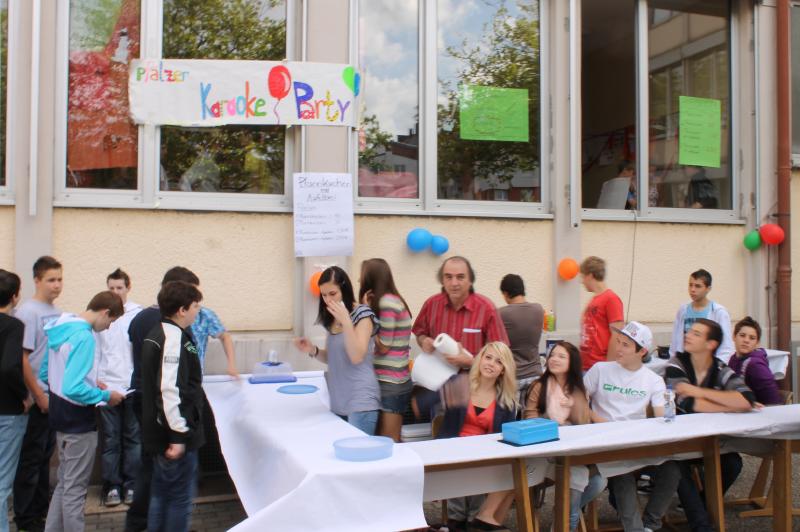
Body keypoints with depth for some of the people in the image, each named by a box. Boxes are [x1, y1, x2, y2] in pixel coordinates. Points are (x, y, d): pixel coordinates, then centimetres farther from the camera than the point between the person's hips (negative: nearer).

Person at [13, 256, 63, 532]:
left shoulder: (57, 312, 8)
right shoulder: (27, 312, -13)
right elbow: (21, 359, -15)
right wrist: (39, 396, -14)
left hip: (54, 397, 7)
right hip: (37, 399, -7)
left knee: (45, 456, 16)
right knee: (31, 458, 3)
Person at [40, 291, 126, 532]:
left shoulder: (60, 328, 4)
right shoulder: (84, 337, -25)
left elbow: (45, 374, 12)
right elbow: (73, 389, -31)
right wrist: (106, 396, -16)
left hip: (62, 419, 9)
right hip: (79, 423, -9)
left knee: (64, 484, 21)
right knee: (75, 489, 4)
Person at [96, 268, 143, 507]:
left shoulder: (139, 314, 1)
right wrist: (96, 379, -6)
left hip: (134, 386, 0)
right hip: (107, 386, 0)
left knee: (133, 438, 7)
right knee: (110, 439, 6)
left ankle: (131, 485, 16)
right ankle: (112, 486, 15)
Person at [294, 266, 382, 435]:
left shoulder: (363, 315, -9)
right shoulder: (331, 319, 11)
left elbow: (356, 357, -17)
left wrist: (346, 321, -25)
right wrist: (313, 350, -1)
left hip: (360, 402, -6)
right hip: (338, 403, 7)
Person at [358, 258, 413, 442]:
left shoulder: (386, 301, -15)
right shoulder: (390, 300, 13)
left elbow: (383, 346, -14)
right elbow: (382, 342, 9)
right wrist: (370, 310, 3)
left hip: (390, 383, -9)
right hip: (392, 381, 9)